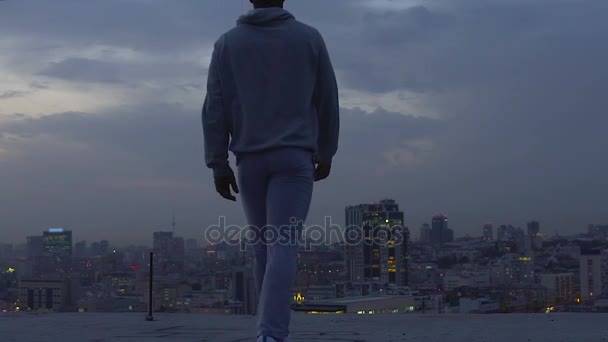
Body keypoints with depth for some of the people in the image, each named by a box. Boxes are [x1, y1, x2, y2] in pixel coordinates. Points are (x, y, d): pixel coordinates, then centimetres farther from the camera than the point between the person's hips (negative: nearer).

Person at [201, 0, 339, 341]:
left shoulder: (227, 43, 5)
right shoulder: (309, 38, 3)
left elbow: (215, 109, 0)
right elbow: (327, 102, 7)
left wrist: (218, 164, 2)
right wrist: (326, 152, 17)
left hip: (250, 160, 2)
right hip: (294, 158, -2)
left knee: (264, 246, 15)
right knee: (283, 247, -10)